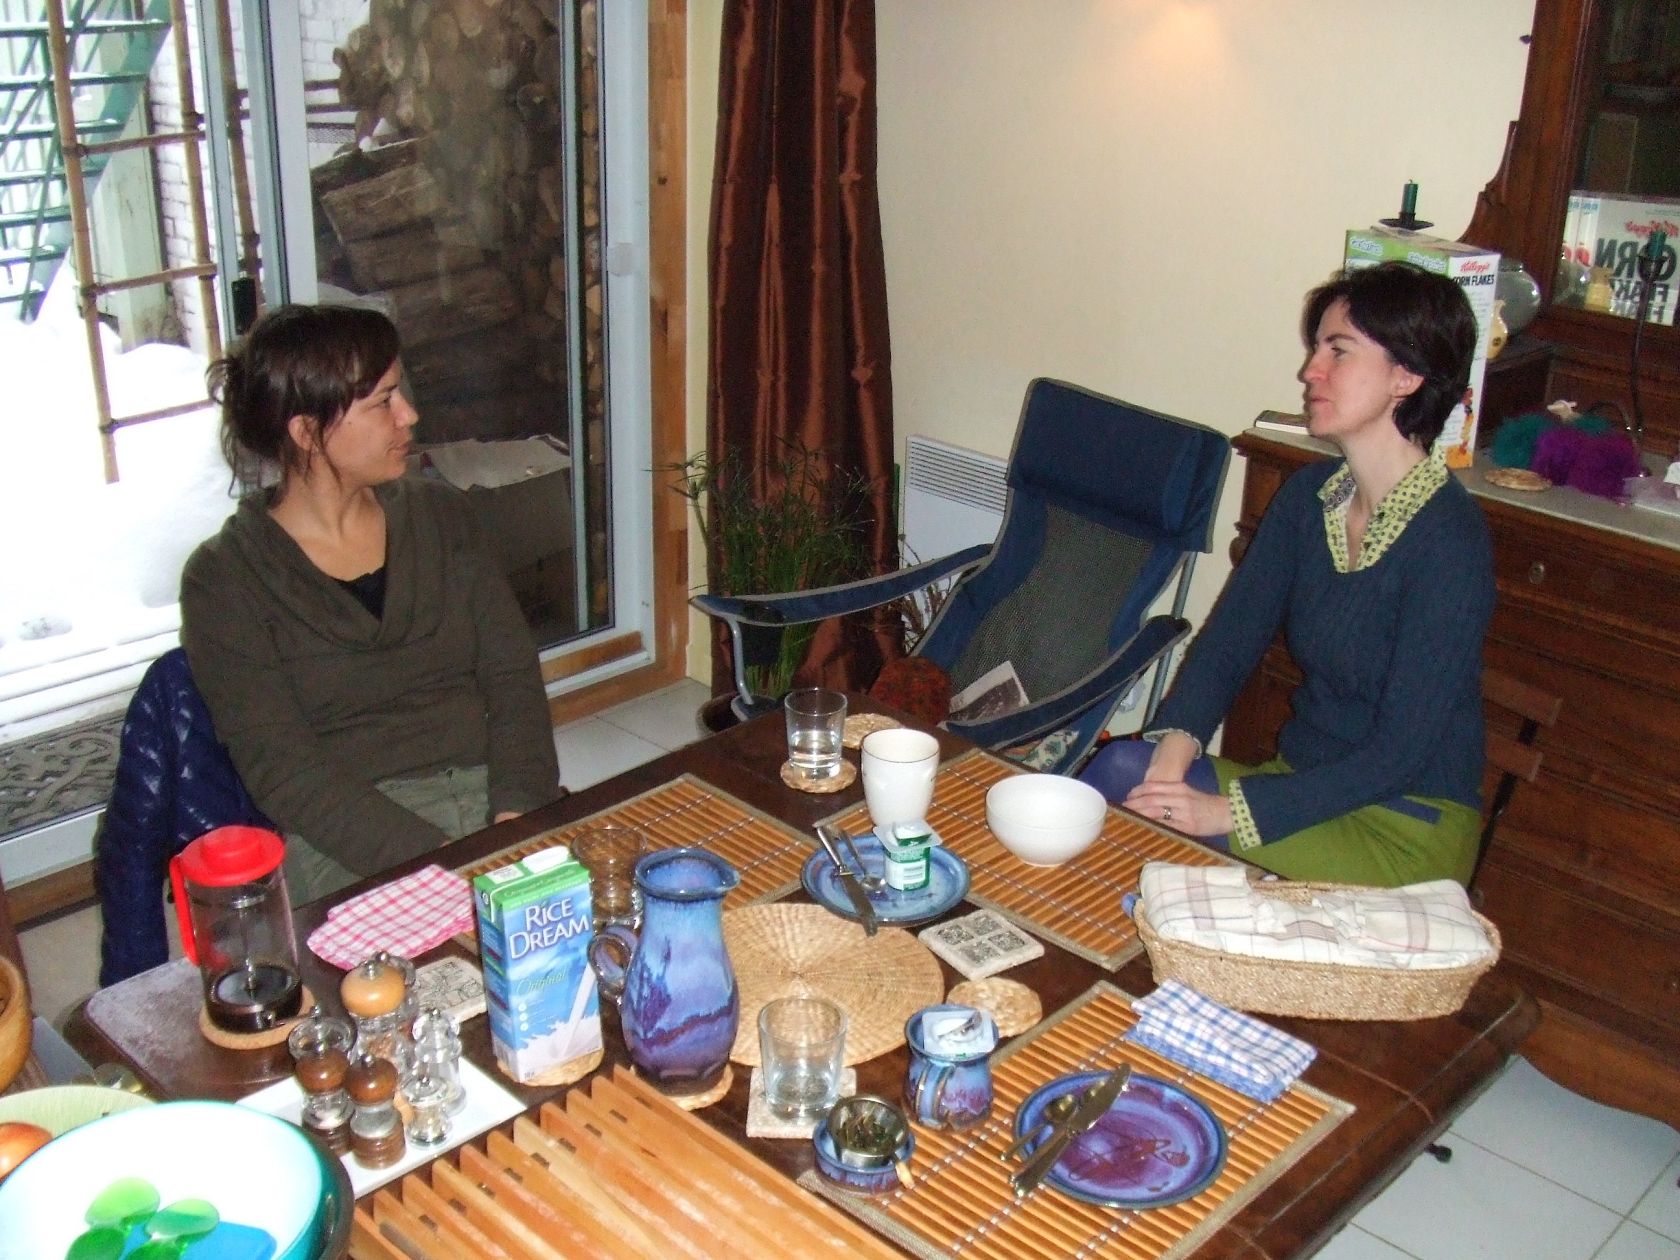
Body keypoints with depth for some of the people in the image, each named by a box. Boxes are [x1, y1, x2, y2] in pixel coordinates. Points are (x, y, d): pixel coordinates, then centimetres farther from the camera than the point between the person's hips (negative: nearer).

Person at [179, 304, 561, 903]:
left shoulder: (438, 513, 12)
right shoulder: (224, 579, -2)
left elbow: (512, 673, 6)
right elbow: (283, 773, -9)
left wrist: (516, 815, -13)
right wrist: (445, 860, -21)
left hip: (495, 795, 5)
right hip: (346, 843, -4)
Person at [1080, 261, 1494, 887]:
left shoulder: (1449, 541, -19)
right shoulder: (1309, 494, 4)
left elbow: (1400, 752, -21)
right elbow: (1227, 639, 1)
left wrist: (1228, 811, -26)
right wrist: (1174, 748, -18)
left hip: (1406, 830, -6)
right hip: (1305, 785, 6)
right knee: (1125, 766, -22)